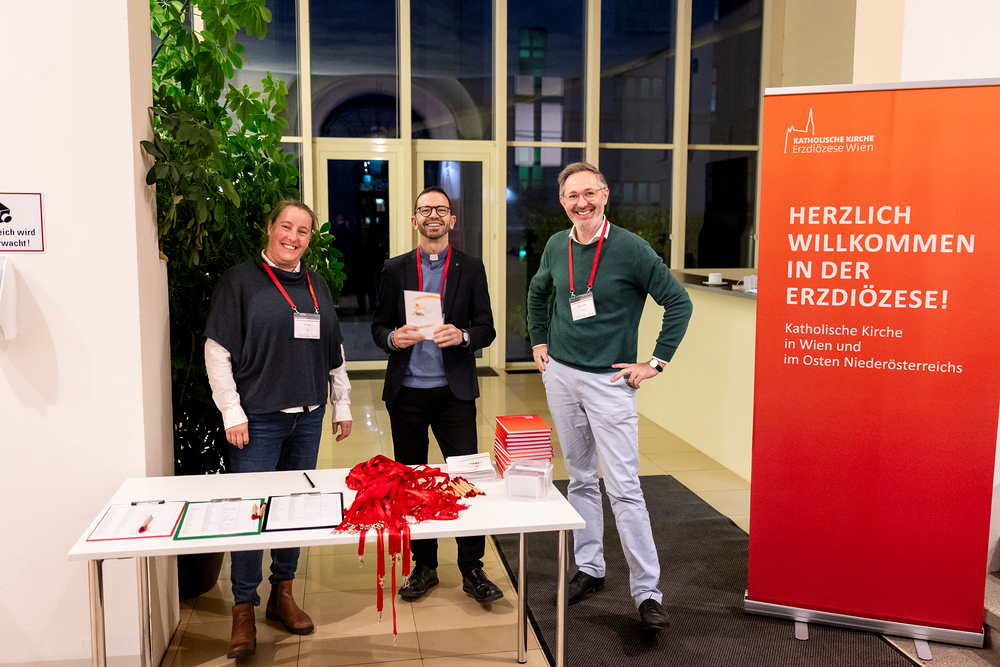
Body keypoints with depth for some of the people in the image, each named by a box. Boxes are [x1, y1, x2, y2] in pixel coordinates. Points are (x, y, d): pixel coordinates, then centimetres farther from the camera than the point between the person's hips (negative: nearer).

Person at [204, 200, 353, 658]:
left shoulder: (316, 286, 12)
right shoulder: (240, 281, -4)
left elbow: (334, 353, 17)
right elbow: (217, 351, -7)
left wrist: (343, 406, 15)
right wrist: (232, 414, -11)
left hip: (307, 416, 5)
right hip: (257, 418, -5)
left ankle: (282, 594, 28)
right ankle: (244, 608, 14)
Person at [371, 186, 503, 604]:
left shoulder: (471, 269, 6)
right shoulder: (395, 270, 9)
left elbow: (486, 329, 3)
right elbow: (378, 326, 10)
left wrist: (462, 335, -17)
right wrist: (392, 338, -12)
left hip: (454, 392, -1)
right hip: (406, 392, 2)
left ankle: (472, 569, 12)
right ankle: (424, 566, 24)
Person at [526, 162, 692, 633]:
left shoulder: (630, 248, -10)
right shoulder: (556, 247, 5)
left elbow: (678, 303, -7)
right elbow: (537, 294, 25)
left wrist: (656, 362, -8)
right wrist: (538, 342, 17)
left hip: (608, 382, -5)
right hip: (560, 377, 5)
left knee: (624, 488, -6)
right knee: (580, 479, 15)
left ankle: (647, 592, 3)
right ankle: (589, 568, 29)